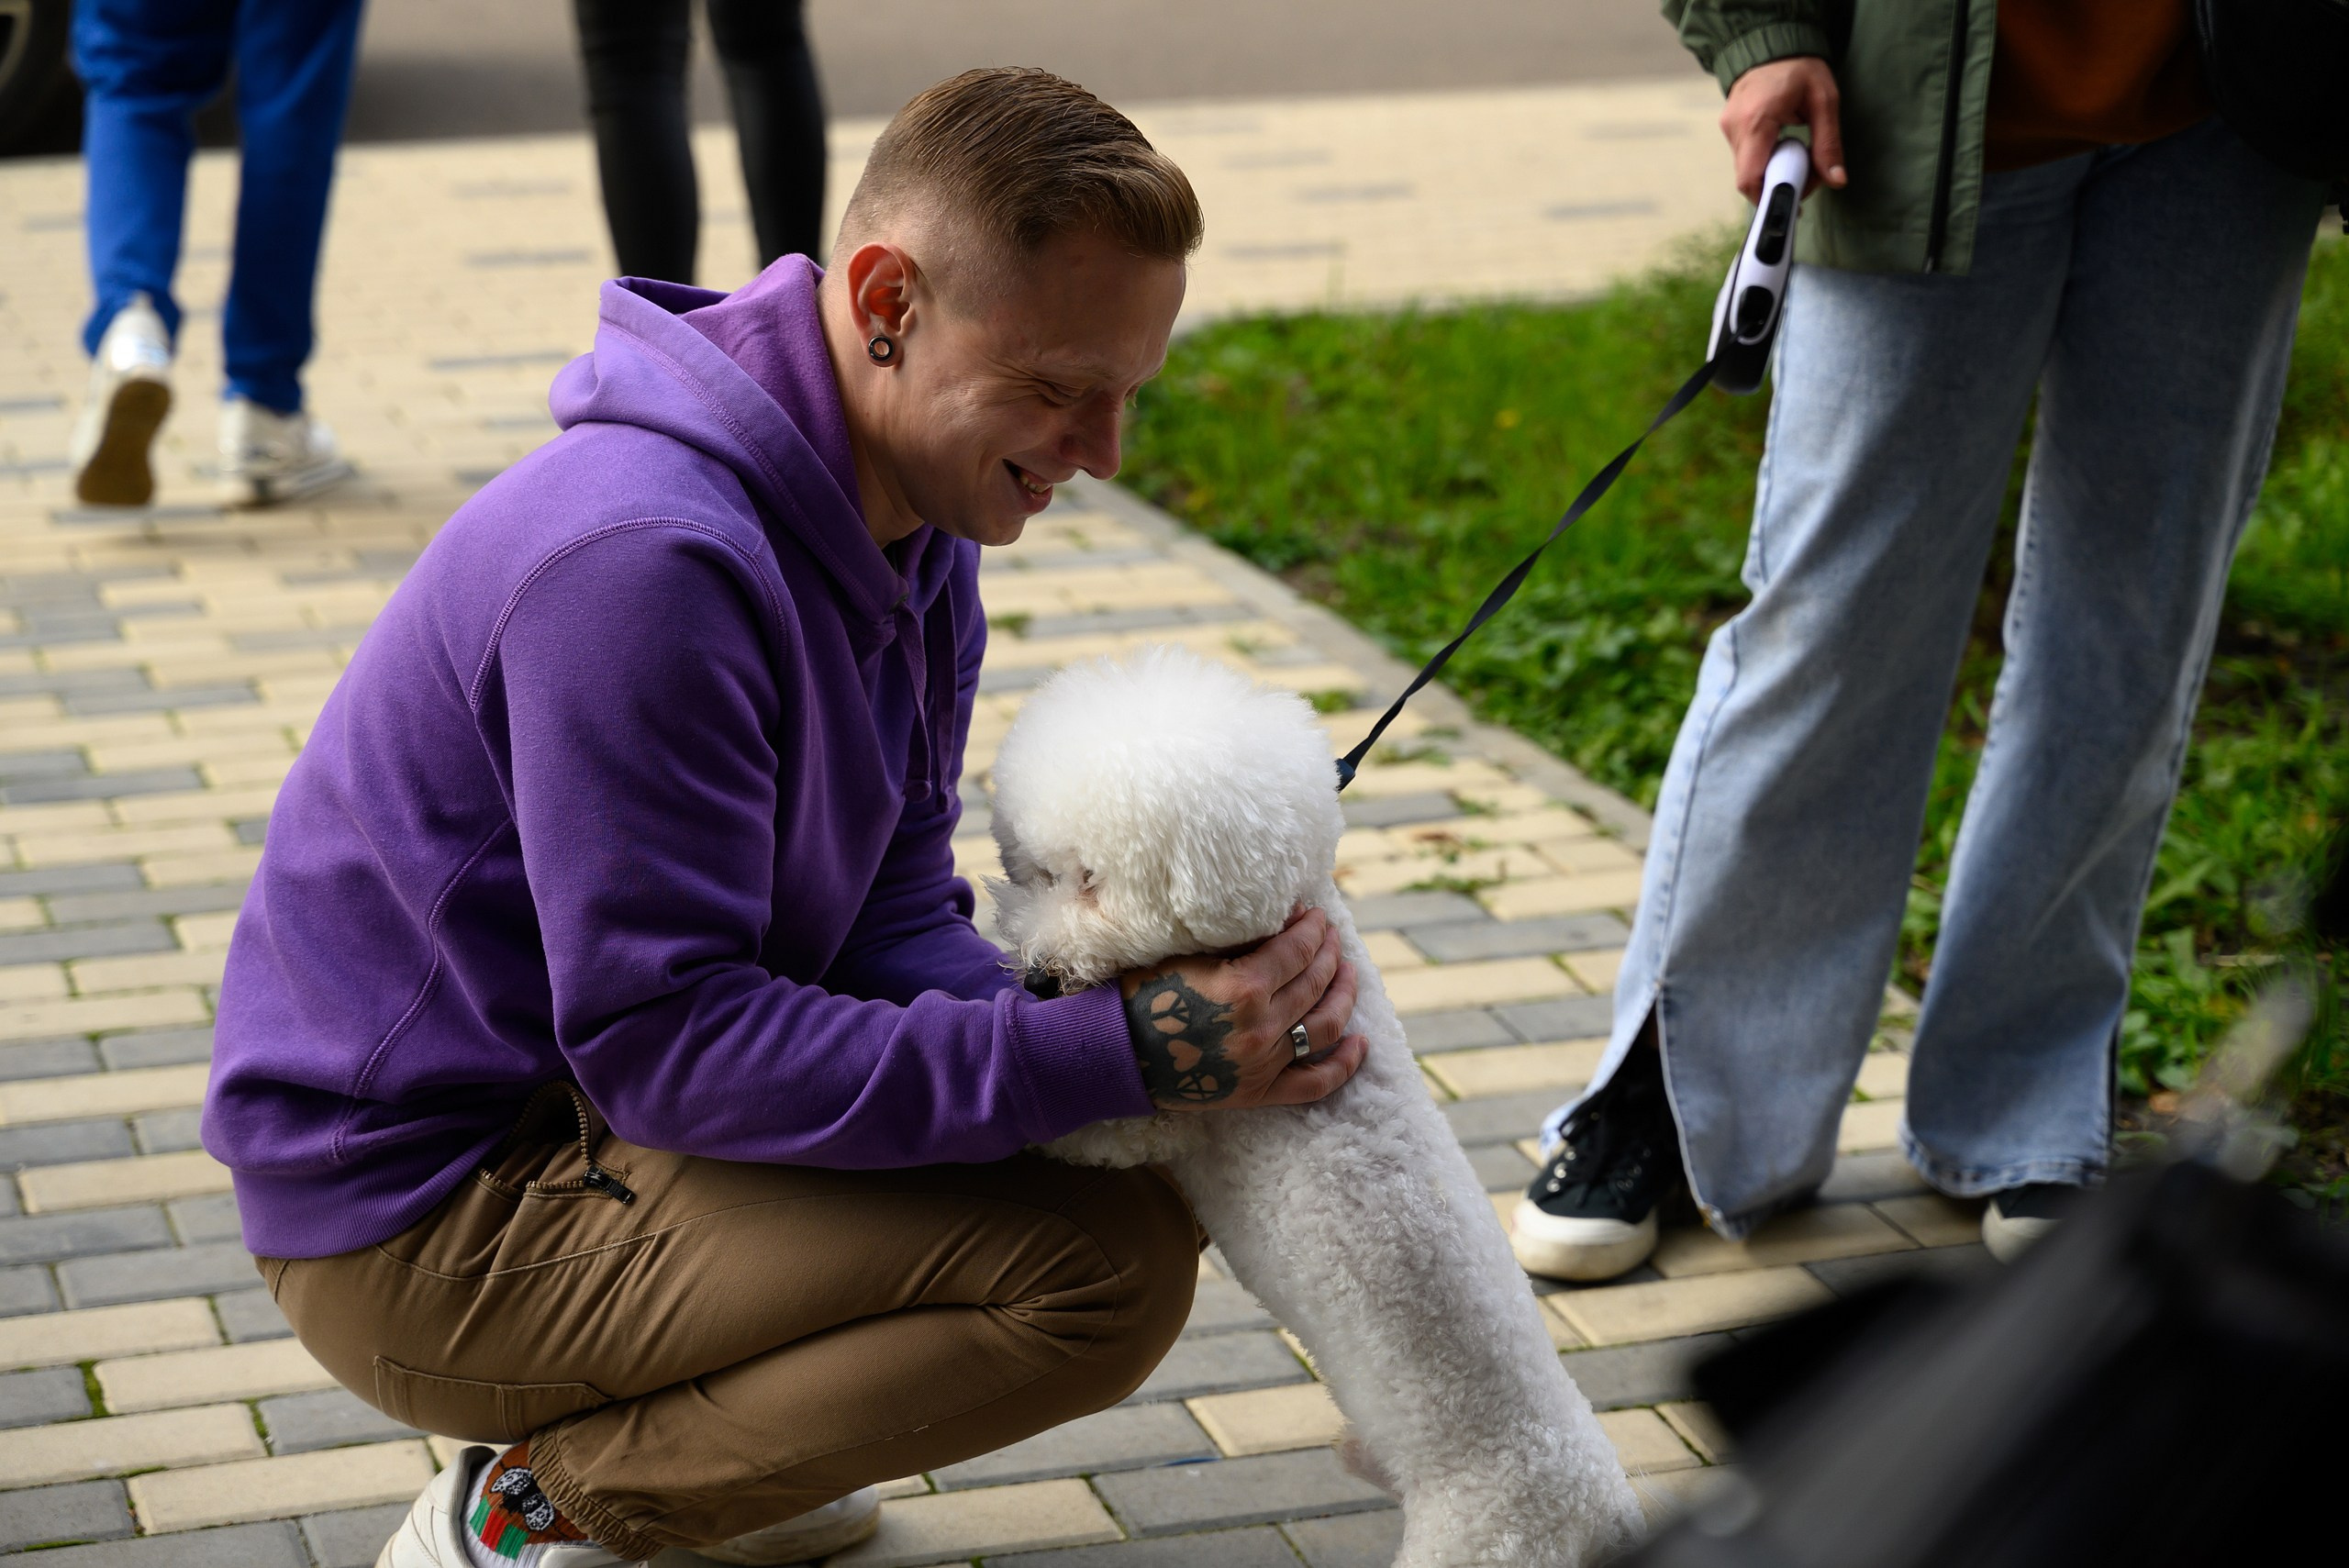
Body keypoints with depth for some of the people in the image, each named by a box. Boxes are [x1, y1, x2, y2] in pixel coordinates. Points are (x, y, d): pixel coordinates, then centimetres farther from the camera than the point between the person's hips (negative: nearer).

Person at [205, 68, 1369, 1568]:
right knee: (1111, 1261, -21)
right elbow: (665, 1041, -28)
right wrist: (1115, 1050, -30)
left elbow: (895, 918, 2)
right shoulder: (643, 557, -28)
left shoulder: (918, 515, 2)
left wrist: (1168, 1018, -18)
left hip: (582, 1102, 10)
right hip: (424, 1213, -9)